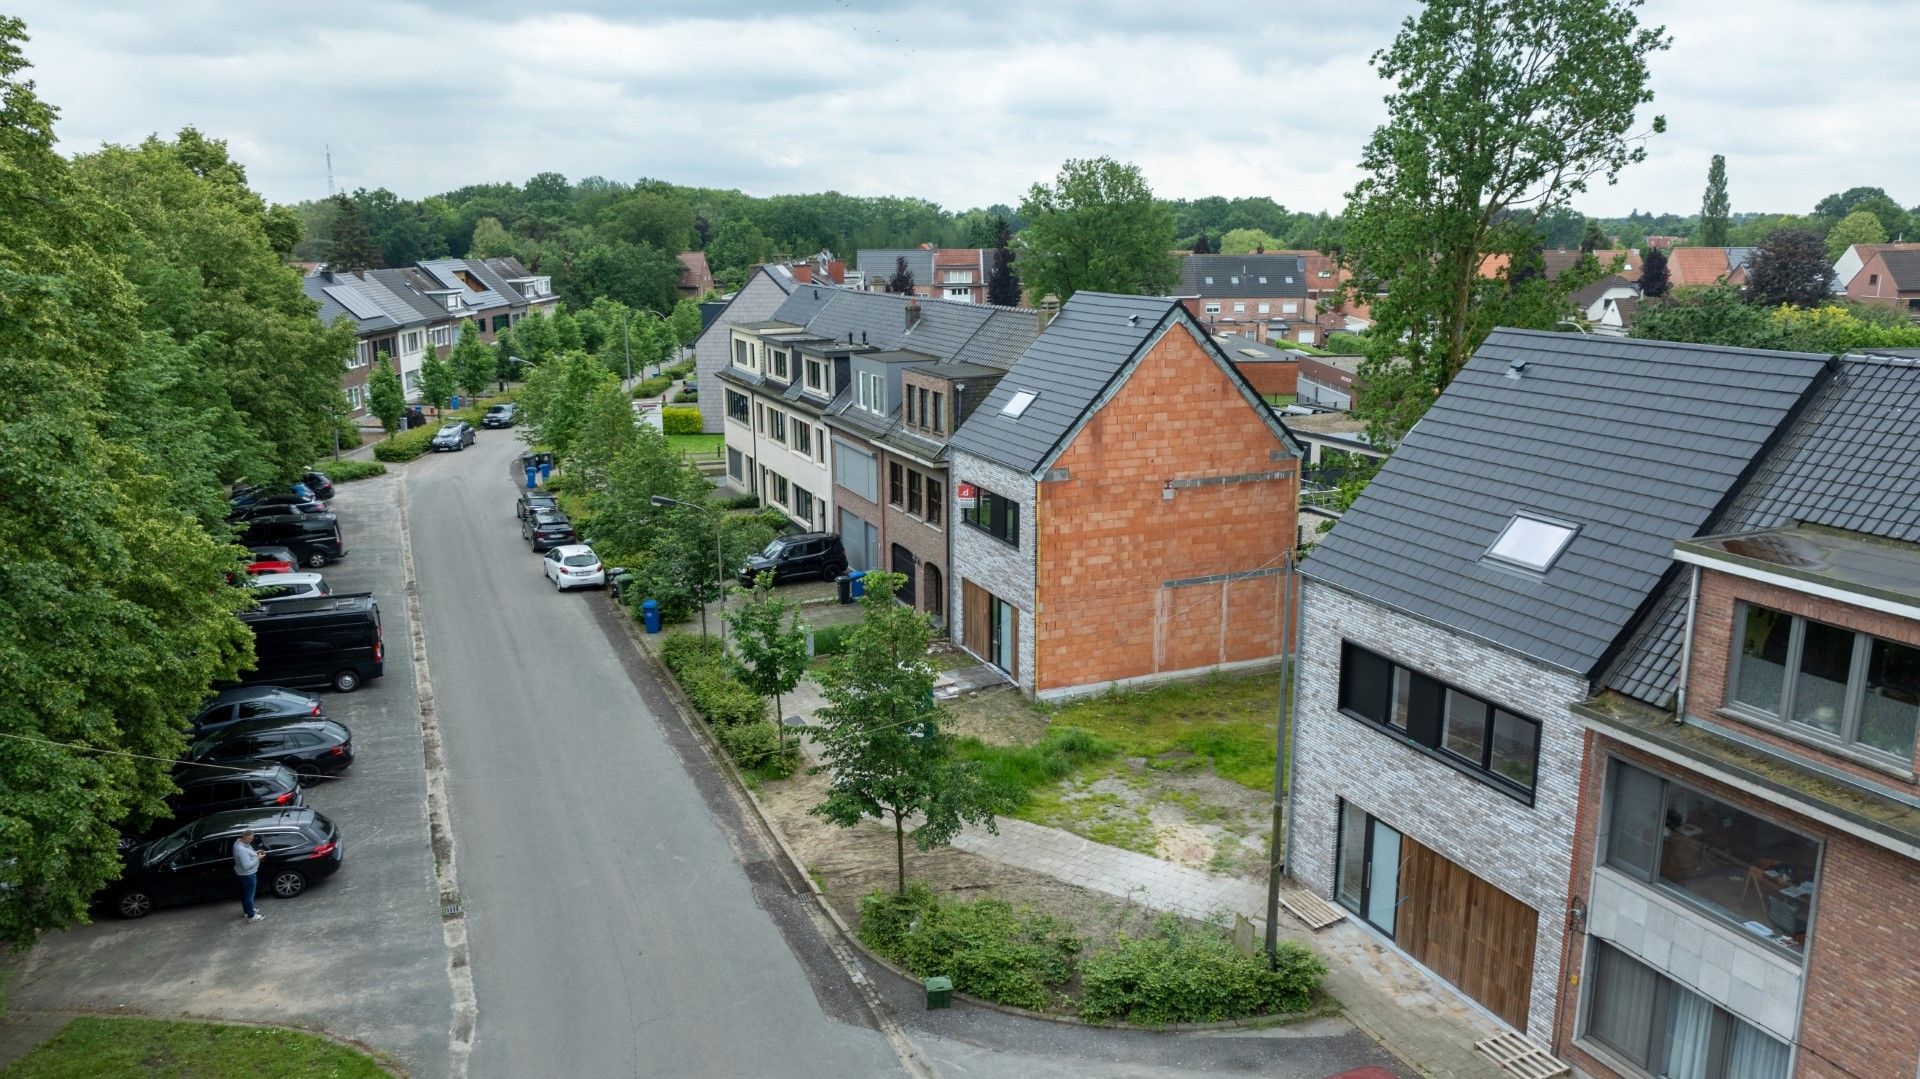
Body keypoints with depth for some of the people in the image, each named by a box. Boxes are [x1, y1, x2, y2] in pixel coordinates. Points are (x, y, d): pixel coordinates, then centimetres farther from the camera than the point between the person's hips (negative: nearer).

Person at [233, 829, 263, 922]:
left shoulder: (239, 842, -2)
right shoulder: (241, 849, -34)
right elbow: (246, 865, -33)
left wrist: (255, 853, 2)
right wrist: (257, 858, -24)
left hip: (243, 873, 10)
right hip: (248, 875, -10)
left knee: (244, 892, 26)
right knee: (249, 895, 5)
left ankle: (246, 910, 45)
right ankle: (251, 916, 19)